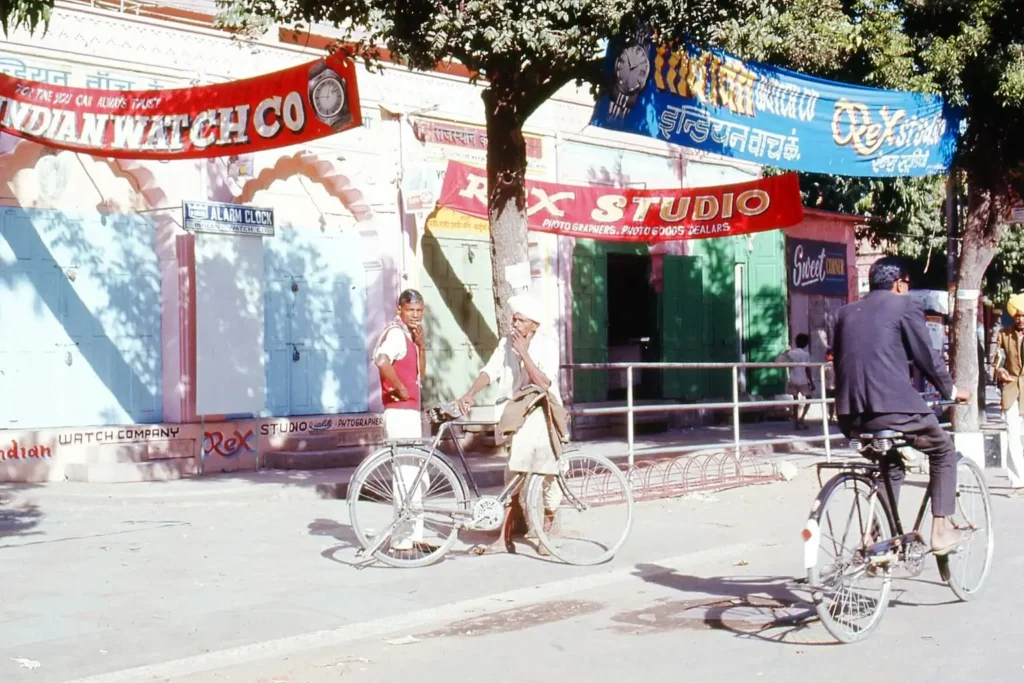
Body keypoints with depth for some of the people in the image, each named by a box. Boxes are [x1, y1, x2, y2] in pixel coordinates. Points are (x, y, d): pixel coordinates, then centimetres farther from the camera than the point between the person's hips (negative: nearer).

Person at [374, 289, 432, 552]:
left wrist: (420, 344, 4)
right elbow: (382, 361, -34)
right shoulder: (395, 333, -13)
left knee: (419, 478, 15)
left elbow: (420, 375, 16)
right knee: (407, 477, -7)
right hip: (400, 412, -10)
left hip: (410, 412, 10)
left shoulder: (408, 335, 17)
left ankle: (414, 535, 23)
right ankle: (402, 540, -1)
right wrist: (401, 390, -22)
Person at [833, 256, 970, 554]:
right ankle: (941, 530, 16)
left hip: (850, 414, 6)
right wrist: (951, 390, 18)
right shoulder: (905, 306, 3)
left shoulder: (846, 312, 19)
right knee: (944, 450, 21)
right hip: (893, 407, -6)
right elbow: (927, 357, 3)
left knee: (890, 464, 30)